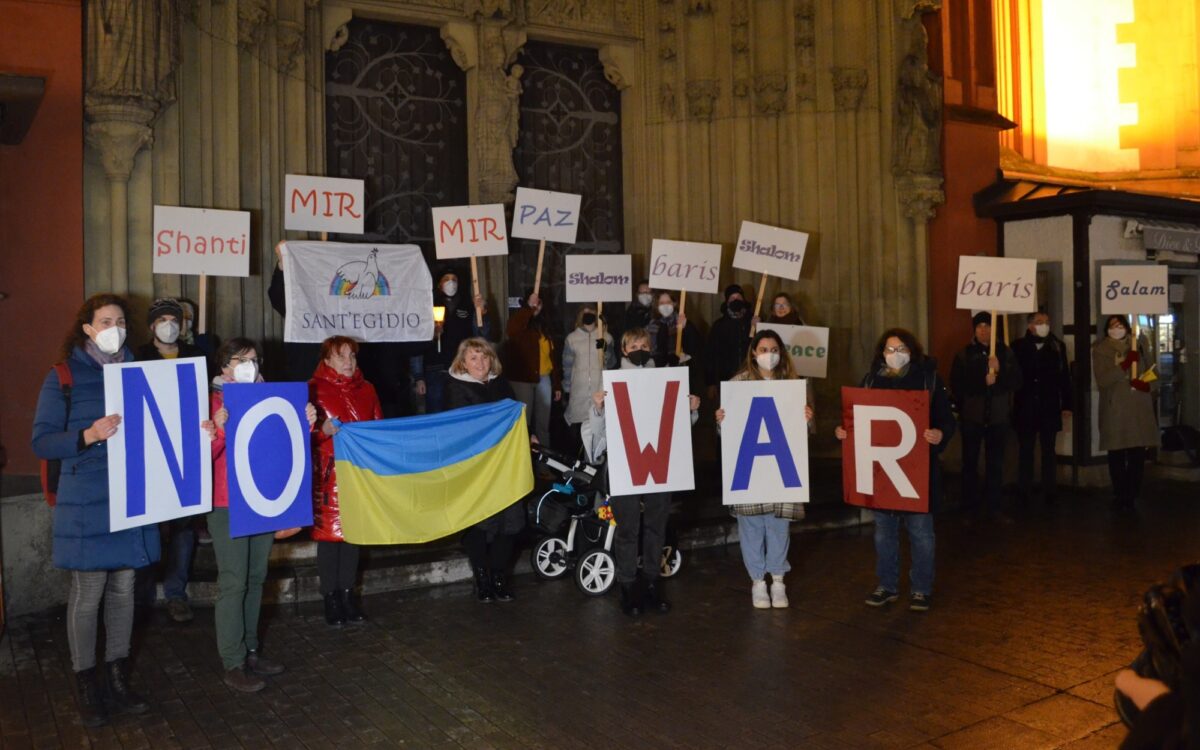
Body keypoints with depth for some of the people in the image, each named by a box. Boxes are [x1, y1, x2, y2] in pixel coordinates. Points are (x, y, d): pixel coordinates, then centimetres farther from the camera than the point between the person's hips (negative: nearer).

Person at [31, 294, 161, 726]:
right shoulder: (65, 376, -3)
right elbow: (42, 443, -6)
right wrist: (90, 435, -24)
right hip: (87, 503, -4)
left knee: (123, 589, 11)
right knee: (88, 595, 1)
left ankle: (118, 679, 23)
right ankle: (87, 687, 16)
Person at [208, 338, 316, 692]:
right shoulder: (213, 400, -6)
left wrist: (306, 423, -3)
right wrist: (219, 430, -30)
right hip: (228, 505, -6)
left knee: (255, 578, 12)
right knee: (233, 582, -4)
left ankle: (250, 650, 23)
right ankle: (233, 663, 4)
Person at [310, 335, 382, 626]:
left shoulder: (367, 389, 11)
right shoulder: (315, 389, -3)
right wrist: (322, 430, -25)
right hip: (328, 474, -4)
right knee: (328, 532, 0)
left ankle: (347, 593, 19)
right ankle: (330, 597, 11)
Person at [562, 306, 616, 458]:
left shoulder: (606, 337, 6)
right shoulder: (572, 338, 5)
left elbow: (612, 364, 4)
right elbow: (567, 366, 9)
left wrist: (605, 350, -13)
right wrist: (566, 389, 8)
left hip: (601, 390, 0)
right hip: (578, 391, 0)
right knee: (576, 433, 2)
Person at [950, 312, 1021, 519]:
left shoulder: (1005, 352, 5)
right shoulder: (964, 355, 2)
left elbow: (1016, 381, 0)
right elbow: (956, 384, -6)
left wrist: (998, 376, -17)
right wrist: (983, 382, -16)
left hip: (998, 416, 1)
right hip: (972, 416, -1)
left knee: (995, 464, 6)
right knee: (970, 462, 4)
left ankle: (993, 508, 14)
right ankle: (969, 507, 12)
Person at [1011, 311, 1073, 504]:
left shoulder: (1057, 346, 4)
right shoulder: (1018, 346, -2)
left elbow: (1064, 376, 4)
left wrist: (1066, 404, 1)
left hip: (1050, 408, 1)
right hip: (1025, 407, -1)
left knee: (1048, 452, 8)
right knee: (1025, 452, 6)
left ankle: (1049, 493, 14)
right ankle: (1025, 494, 12)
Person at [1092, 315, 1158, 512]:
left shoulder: (1139, 347, 12)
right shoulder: (1100, 350, 2)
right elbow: (1102, 380, -10)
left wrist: (1146, 384, -8)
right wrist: (1125, 365, -19)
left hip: (1139, 409, 3)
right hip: (1115, 411, -3)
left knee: (1138, 455, 1)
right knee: (1117, 456, 0)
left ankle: (1132, 496, 12)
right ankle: (1120, 498, 7)